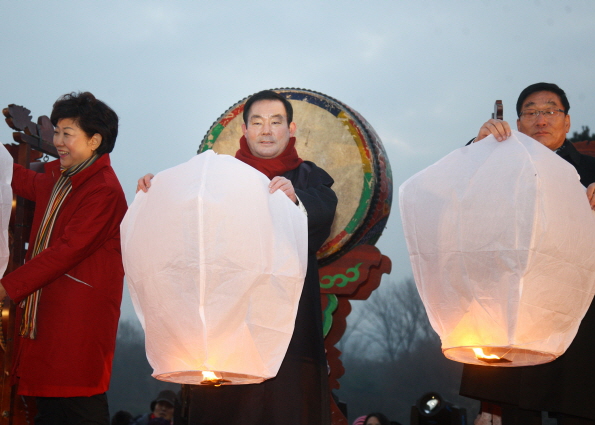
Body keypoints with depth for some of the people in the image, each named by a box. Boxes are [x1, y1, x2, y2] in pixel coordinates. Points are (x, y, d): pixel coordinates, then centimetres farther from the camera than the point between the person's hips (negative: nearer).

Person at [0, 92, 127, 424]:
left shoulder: (103, 191, -17)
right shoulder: (59, 177, 12)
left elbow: (66, 251, -21)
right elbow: (29, 183, 36)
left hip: (81, 319, -9)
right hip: (46, 308, 9)